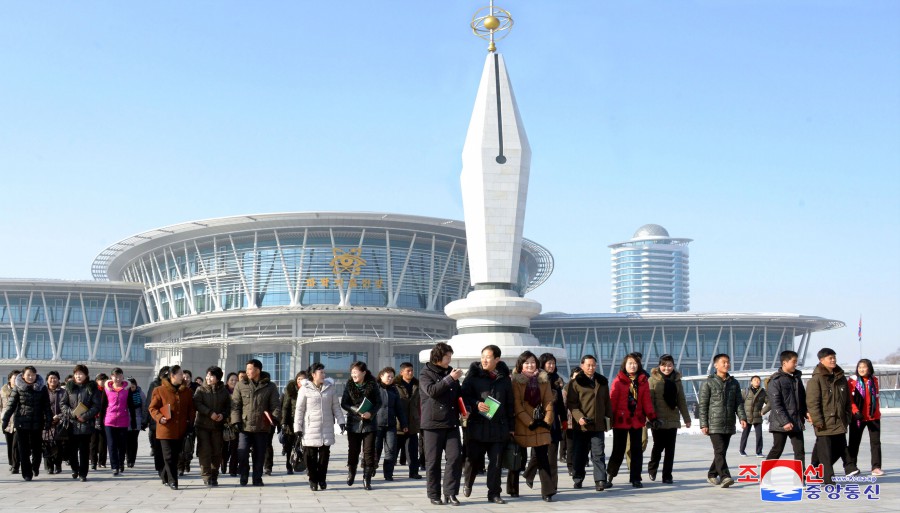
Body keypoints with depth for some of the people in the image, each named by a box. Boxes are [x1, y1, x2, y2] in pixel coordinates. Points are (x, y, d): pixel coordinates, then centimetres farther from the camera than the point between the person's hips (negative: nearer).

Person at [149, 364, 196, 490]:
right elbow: (153, 408, 0)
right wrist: (159, 417, -17)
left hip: (180, 430, 4)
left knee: (175, 456, 11)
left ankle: (165, 476, 28)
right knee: (169, 456, -4)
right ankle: (172, 481, 1)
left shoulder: (187, 391, 10)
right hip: (166, 429, -4)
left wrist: (190, 421, 3)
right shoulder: (160, 390, -2)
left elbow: (191, 408, 16)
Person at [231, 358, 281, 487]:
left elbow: (276, 405, 2)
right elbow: (235, 405, 2)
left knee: (259, 455, 7)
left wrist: (275, 419, -15)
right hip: (244, 426, 0)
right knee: (242, 454, -8)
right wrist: (236, 421, -8)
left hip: (262, 427, 0)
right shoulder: (240, 385, 5)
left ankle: (257, 479, 20)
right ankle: (244, 477, 12)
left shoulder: (270, 386, 4)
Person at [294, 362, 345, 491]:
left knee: (325, 454, 4)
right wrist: (298, 427, -4)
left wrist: (341, 421, 0)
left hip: (327, 427, 3)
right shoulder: (305, 389, -2)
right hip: (310, 428, -3)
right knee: (311, 455, -1)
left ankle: (322, 478, 16)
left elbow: (336, 406, 10)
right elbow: (299, 409, -1)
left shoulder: (330, 388, 8)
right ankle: (313, 480, 9)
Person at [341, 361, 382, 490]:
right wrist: (357, 411, -15)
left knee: (369, 452, -2)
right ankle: (351, 473, 29)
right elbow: (344, 403, 0)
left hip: (369, 423, -1)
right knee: (353, 450, 8)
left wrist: (371, 413, -18)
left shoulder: (372, 385, -1)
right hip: (353, 423, 1)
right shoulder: (349, 386, 3)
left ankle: (367, 479, 3)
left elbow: (379, 402, 1)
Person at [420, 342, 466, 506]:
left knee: (455, 457, -4)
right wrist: (450, 379, -22)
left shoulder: (450, 372, 13)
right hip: (433, 423, -5)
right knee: (433, 461, 1)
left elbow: (459, 393, 22)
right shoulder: (425, 374, -3)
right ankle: (434, 495, 10)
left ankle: (450, 493, 3)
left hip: (451, 423, 5)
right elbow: (431, 391, -21)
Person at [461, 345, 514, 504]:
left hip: (499, 426, 2)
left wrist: (510, 426, 8)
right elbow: (464, 396, 0)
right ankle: (468, 483, 33)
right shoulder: (473, 375, 0)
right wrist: (476, 404, -19)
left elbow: (509, 403, 10)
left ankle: (494, 493, 13)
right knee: (475, 459, 5)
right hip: (477, 425, -2)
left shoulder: (504, 378, 7)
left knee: (496, 462, 3)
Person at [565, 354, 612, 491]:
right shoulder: (576, 382, -2)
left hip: (598, 424, 2)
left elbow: (607, 402, 19)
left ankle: (600, 480, -7)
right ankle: (578, 479, 21)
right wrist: (579, 417, -20)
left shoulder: (602, 381, 12)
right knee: (580, 454, 8)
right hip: (581, 424, -2)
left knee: (598, 454, -4)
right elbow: (571, 403, -7)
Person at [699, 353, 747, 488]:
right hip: (714, 424, -5)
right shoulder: (708, 383, -2)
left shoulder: (734, 383, 12)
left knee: (722, 451, 10)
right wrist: (703, 424, -7)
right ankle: (724, 477, -20)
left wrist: (742, 418, -5)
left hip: (729, 425, 5)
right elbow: (703, 405, -2)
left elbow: (739, 403, 11)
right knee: (719, 451, -14)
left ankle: (712, 474, 25)